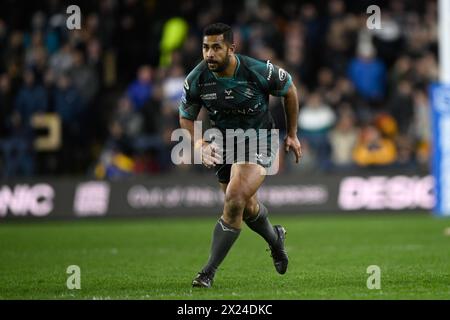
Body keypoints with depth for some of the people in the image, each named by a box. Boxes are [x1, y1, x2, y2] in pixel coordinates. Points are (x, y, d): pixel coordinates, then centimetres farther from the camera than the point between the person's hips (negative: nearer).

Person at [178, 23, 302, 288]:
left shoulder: (260, 72, -25)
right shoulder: (197, 79, -17)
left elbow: (289, 90, -3)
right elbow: (186, 116, 1)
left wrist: (292, 134, 4)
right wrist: (198, 143, -18)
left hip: (260, 142, -4)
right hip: (224, 144, 4)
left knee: (234, 200, -23)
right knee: (248, 208, 18)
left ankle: (209, 272, -15)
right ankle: (275, 239, 53)